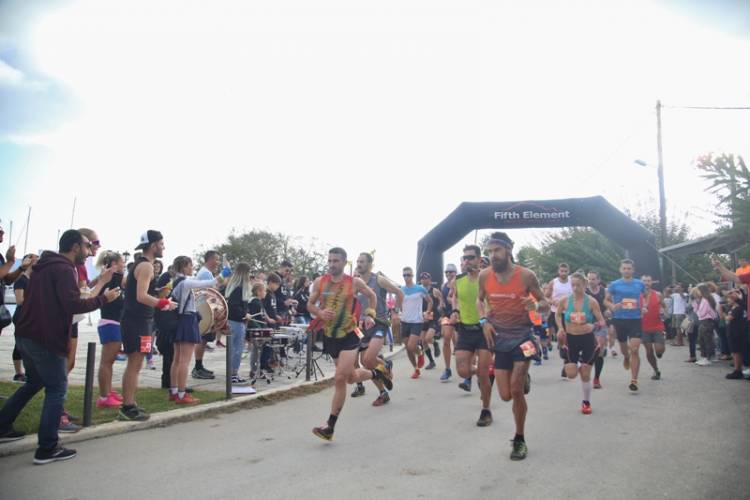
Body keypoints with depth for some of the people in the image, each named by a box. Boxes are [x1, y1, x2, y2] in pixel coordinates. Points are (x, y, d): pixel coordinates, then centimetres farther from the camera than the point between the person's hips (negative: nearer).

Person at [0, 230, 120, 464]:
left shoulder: (44, 266, 16)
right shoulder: (64, 269, -15)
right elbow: (73, 305, -24)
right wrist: (104, 299, -13)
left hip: (26, 335, 10)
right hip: (47, 339, -10)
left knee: (33, 383, 26)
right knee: (57, 390, -2)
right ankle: (47, 449, -1)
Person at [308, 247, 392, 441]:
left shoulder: (355, 282, -7)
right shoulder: (319, 282, -2)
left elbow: (372, 296, 11)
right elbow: (310, 304, 9)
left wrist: (369, 314, -3)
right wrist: (320, 312, -12)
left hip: (349, 336, -4)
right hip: (329, 336, 4)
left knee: (340, 378, -15)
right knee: (351, 377, 17)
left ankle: (330, 427, -4)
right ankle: (377, 372, 49)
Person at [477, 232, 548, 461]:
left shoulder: (526, 275, -12)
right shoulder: (484, 276, -4)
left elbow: (546, 305, -1)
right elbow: (480, 299, 15)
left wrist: (535, 305, -25)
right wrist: (483, 321, -3)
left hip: (522, 336, -3)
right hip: (500, 339, 3)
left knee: (516, 390, -11)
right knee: (506, 395, 3)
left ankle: (519, 440, 10)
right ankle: (523, 378, 41)